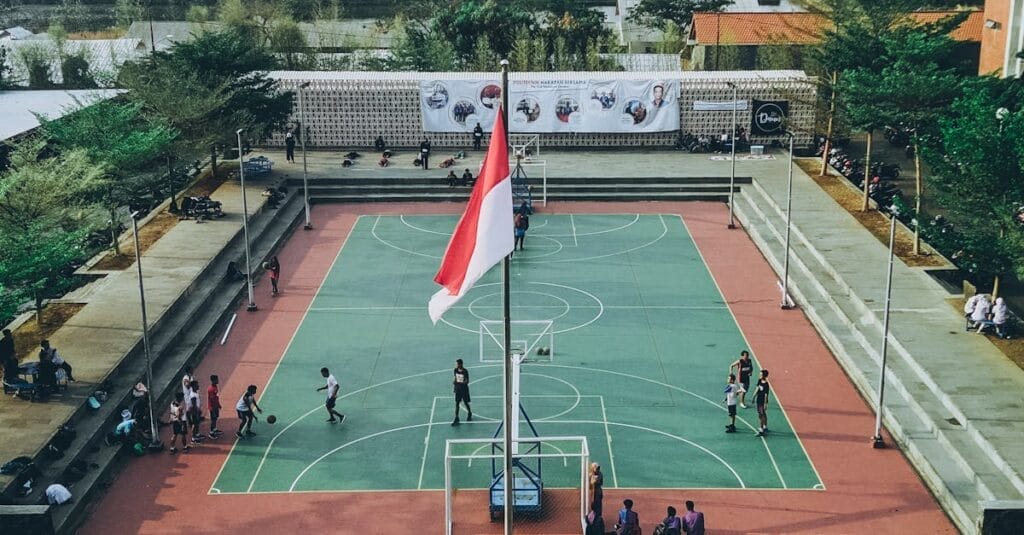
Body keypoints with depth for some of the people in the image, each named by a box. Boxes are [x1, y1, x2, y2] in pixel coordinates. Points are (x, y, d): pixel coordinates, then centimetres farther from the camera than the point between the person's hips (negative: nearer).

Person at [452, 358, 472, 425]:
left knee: (466, 403, 10)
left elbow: (467, 381, -14)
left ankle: (469, 414, 36)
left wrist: (461, 383, -30)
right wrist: (453, 387, 8)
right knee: (457, 403, 1)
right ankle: (456, 418, 4)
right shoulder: (455, 370, -3)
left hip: (464, 389, -4)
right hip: (457, 389, 4)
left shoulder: (465, 371, -17)